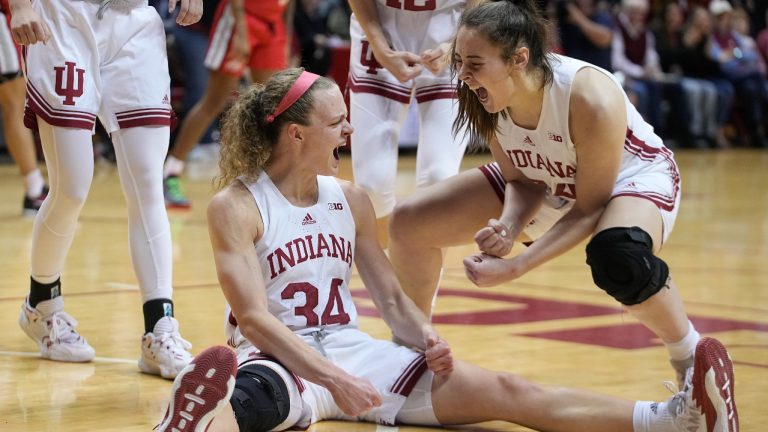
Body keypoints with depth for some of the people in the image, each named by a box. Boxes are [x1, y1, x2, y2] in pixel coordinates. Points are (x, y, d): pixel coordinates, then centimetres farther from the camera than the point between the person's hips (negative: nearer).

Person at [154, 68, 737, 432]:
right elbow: (254, 316, -16)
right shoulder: (236, 207, -7)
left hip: (351, 351, 5)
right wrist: (332, 378, -28)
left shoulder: (350, 200, 12)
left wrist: (425, 338, -9)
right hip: (278, 359, -5)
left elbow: (390, 297, 13)